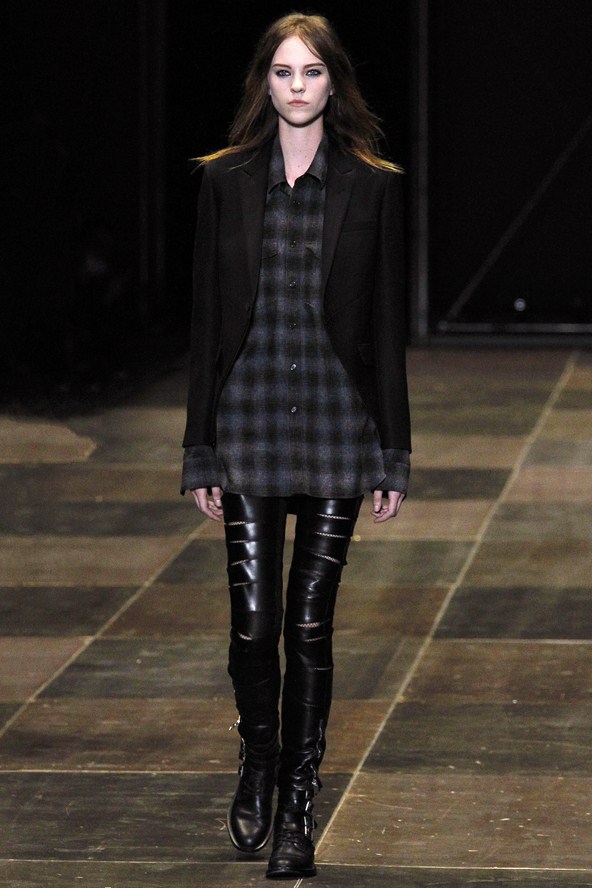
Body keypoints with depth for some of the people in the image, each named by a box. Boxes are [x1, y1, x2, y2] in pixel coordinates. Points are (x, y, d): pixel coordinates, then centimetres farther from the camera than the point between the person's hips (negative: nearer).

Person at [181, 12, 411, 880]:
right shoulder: (227, 181, 3)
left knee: (310, 622, 1)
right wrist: (201, 451, 1)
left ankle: (298, 805, 11)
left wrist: (391, 453, -1)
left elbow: (387, 322, 2)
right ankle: (258, 765, 27)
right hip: (249, 414, 1)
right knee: (253, 621, 1)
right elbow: (206, 317, 4)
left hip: (336, 420, -1)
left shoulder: (373, 186, 1)